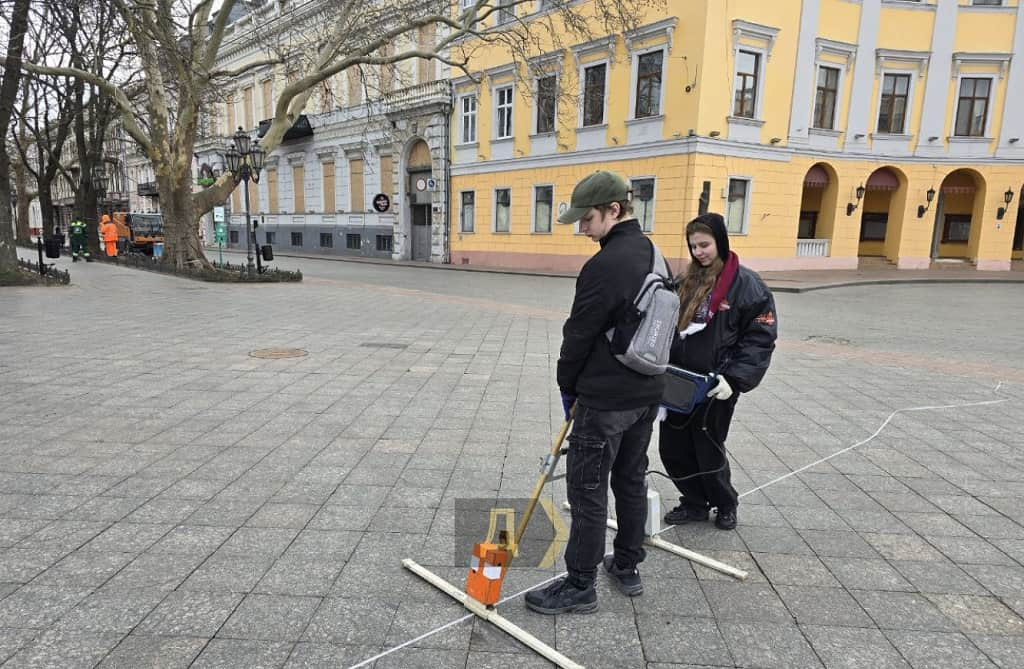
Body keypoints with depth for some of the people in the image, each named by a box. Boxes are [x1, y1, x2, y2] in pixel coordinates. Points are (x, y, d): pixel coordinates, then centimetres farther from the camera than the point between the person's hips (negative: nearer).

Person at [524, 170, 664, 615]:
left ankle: (580, 586, 14)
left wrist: (567, 385, 1)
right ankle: (628, 567, 33)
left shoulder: (605, 265, -22)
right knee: (631, 480, 19)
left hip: (604, 398, -9)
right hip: (647, 392, 9)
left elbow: (580, 333, -16)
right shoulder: (651, 254, 7)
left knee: (588, 490, 2)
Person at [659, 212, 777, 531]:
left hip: (714, 386, -6)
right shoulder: (688, 281, 8)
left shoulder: (747, 285, -10)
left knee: (708, 449, 10)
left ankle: (725, 504, 38)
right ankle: (694, 503, 34)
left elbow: (761, 338, -12)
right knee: (672, 447, 11)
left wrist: (733, 378, -21)